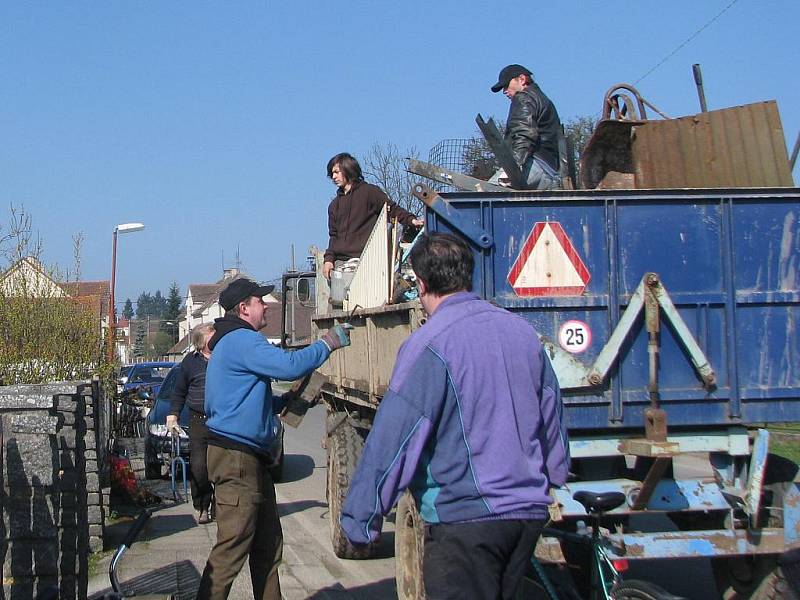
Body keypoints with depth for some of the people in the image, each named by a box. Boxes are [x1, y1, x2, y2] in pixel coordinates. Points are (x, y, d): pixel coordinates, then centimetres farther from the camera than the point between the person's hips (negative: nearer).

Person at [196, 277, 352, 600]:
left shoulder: (234, 341, 22)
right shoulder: (242, 341, -13)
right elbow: (289, 365, -25)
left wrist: (286, 402, 16)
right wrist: (327, 344, -11)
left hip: (251, 457, 11)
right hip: (236, 457, -11)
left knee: (267, 544, 15)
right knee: (232, 547, -9)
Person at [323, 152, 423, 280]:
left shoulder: (369, 192, 3)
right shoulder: (334, 204, 22)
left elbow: (392, 209, -4)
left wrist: (411, 220, -22)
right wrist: (328, 259, 8)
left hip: (364, 261, -6)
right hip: (340, 262, 6)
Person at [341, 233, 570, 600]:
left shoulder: (428, 345, -14)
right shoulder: (523, 332, 8)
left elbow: (393, 440, -16)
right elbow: (551, 415, 18)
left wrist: (359, 519, -8)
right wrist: (553, 475, 33)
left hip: (465, 518, -7)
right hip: (529, 513, 7)